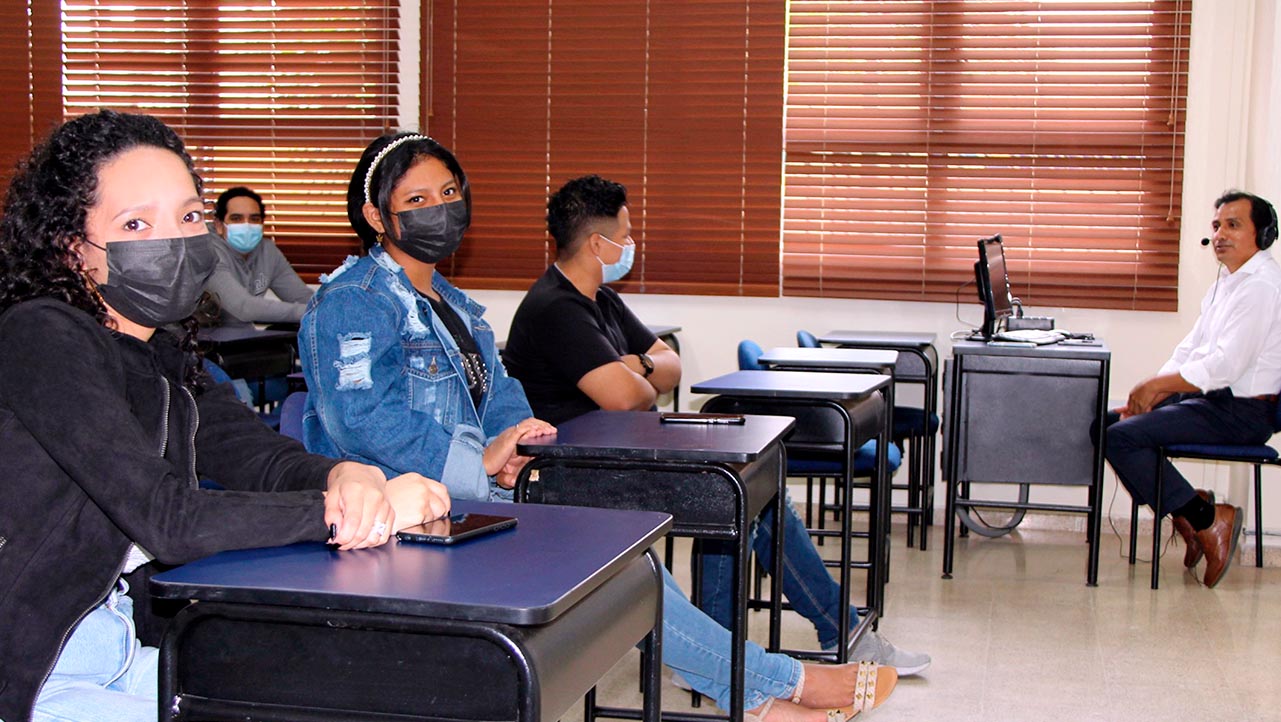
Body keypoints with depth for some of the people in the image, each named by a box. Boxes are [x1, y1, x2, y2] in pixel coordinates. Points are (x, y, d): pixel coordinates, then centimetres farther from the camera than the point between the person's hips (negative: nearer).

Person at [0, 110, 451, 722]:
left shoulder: (160, 360, 10)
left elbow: (264, 457, 3)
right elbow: (168, 520, -24)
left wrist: (349, 478, -20)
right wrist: (344, 510, -20)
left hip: (134, 650, 8)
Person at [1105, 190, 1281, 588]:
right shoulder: (1227, 281, 17)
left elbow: (1225, 365, -24)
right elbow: (1190, 349, 17)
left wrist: (1157, 384, -14)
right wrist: (1148, 397, 4)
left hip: (1239, 411, -10)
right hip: (1209, 397, 10)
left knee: (1121, 437, -20)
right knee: (1108, 422, 3)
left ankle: (1207, 519, -12)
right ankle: (1184, 510, 3)